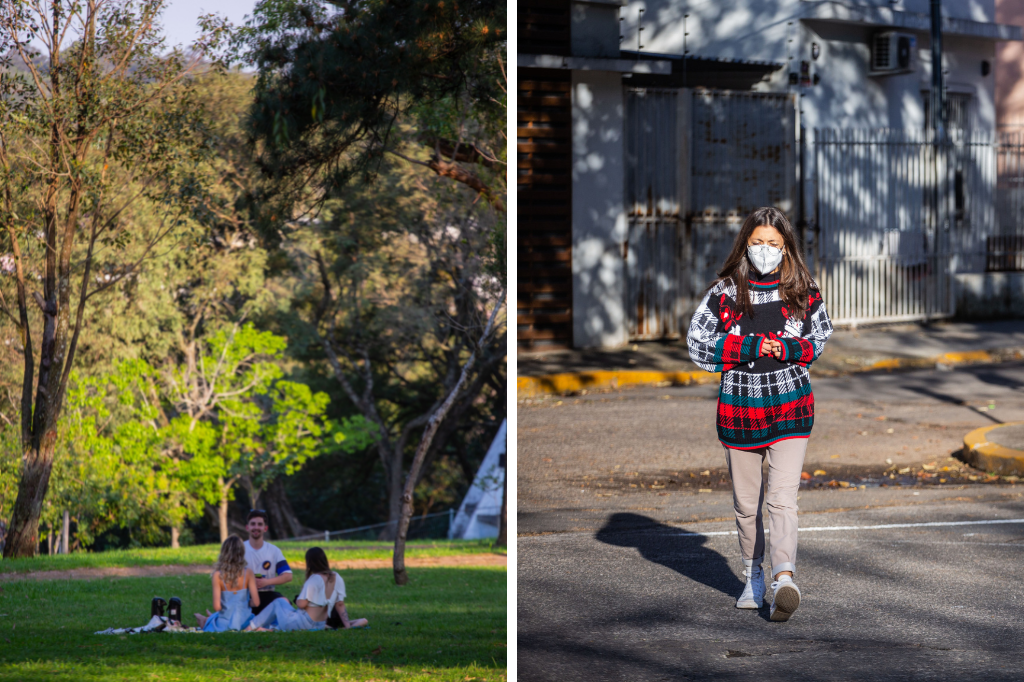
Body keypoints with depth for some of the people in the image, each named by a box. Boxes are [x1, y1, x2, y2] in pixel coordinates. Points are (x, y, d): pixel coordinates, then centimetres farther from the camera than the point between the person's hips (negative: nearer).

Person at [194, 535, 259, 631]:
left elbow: (217, 607, -17)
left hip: (225, 625, -3)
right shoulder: (248, 572, -13)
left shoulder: (218, 575, -15)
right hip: (244, 622, 3)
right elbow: (256, 602, -12)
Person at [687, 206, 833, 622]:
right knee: (746, 503, 11)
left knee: (783, 498, -15)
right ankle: (753, 576, 29)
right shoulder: (726, 291, -3)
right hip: (739, 406, 1)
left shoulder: (802, 291, 1)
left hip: (790, 406, -1)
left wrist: (787, 349, -11)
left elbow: (819, 338, 11)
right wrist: (750, 347, -15)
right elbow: (698, 344, -3)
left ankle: (784, 578, -25)